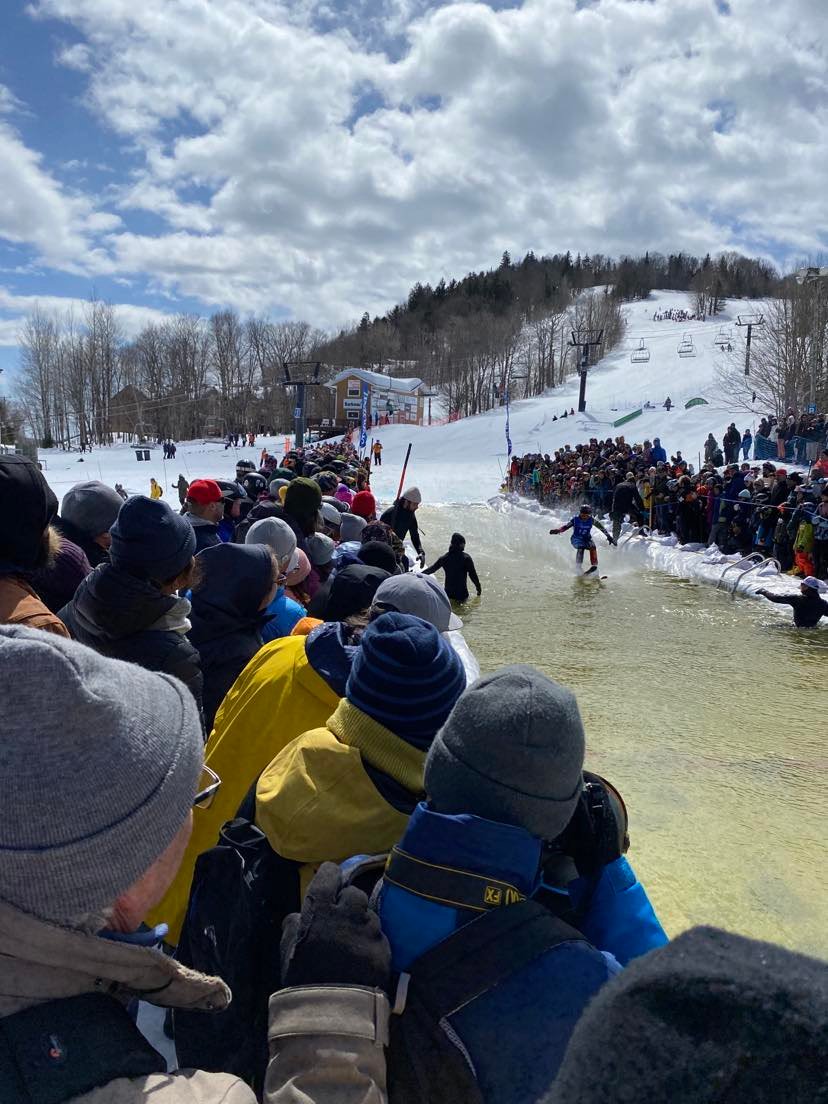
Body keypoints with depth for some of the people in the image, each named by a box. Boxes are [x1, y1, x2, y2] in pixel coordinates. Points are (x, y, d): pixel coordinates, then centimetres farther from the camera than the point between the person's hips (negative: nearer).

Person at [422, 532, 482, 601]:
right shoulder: (466, 558, -8)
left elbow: (431, 569, 9)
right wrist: (478, 587, 9)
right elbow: (473, 574, -3)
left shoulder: (444, 558, 2)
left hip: (448, 592, 3)